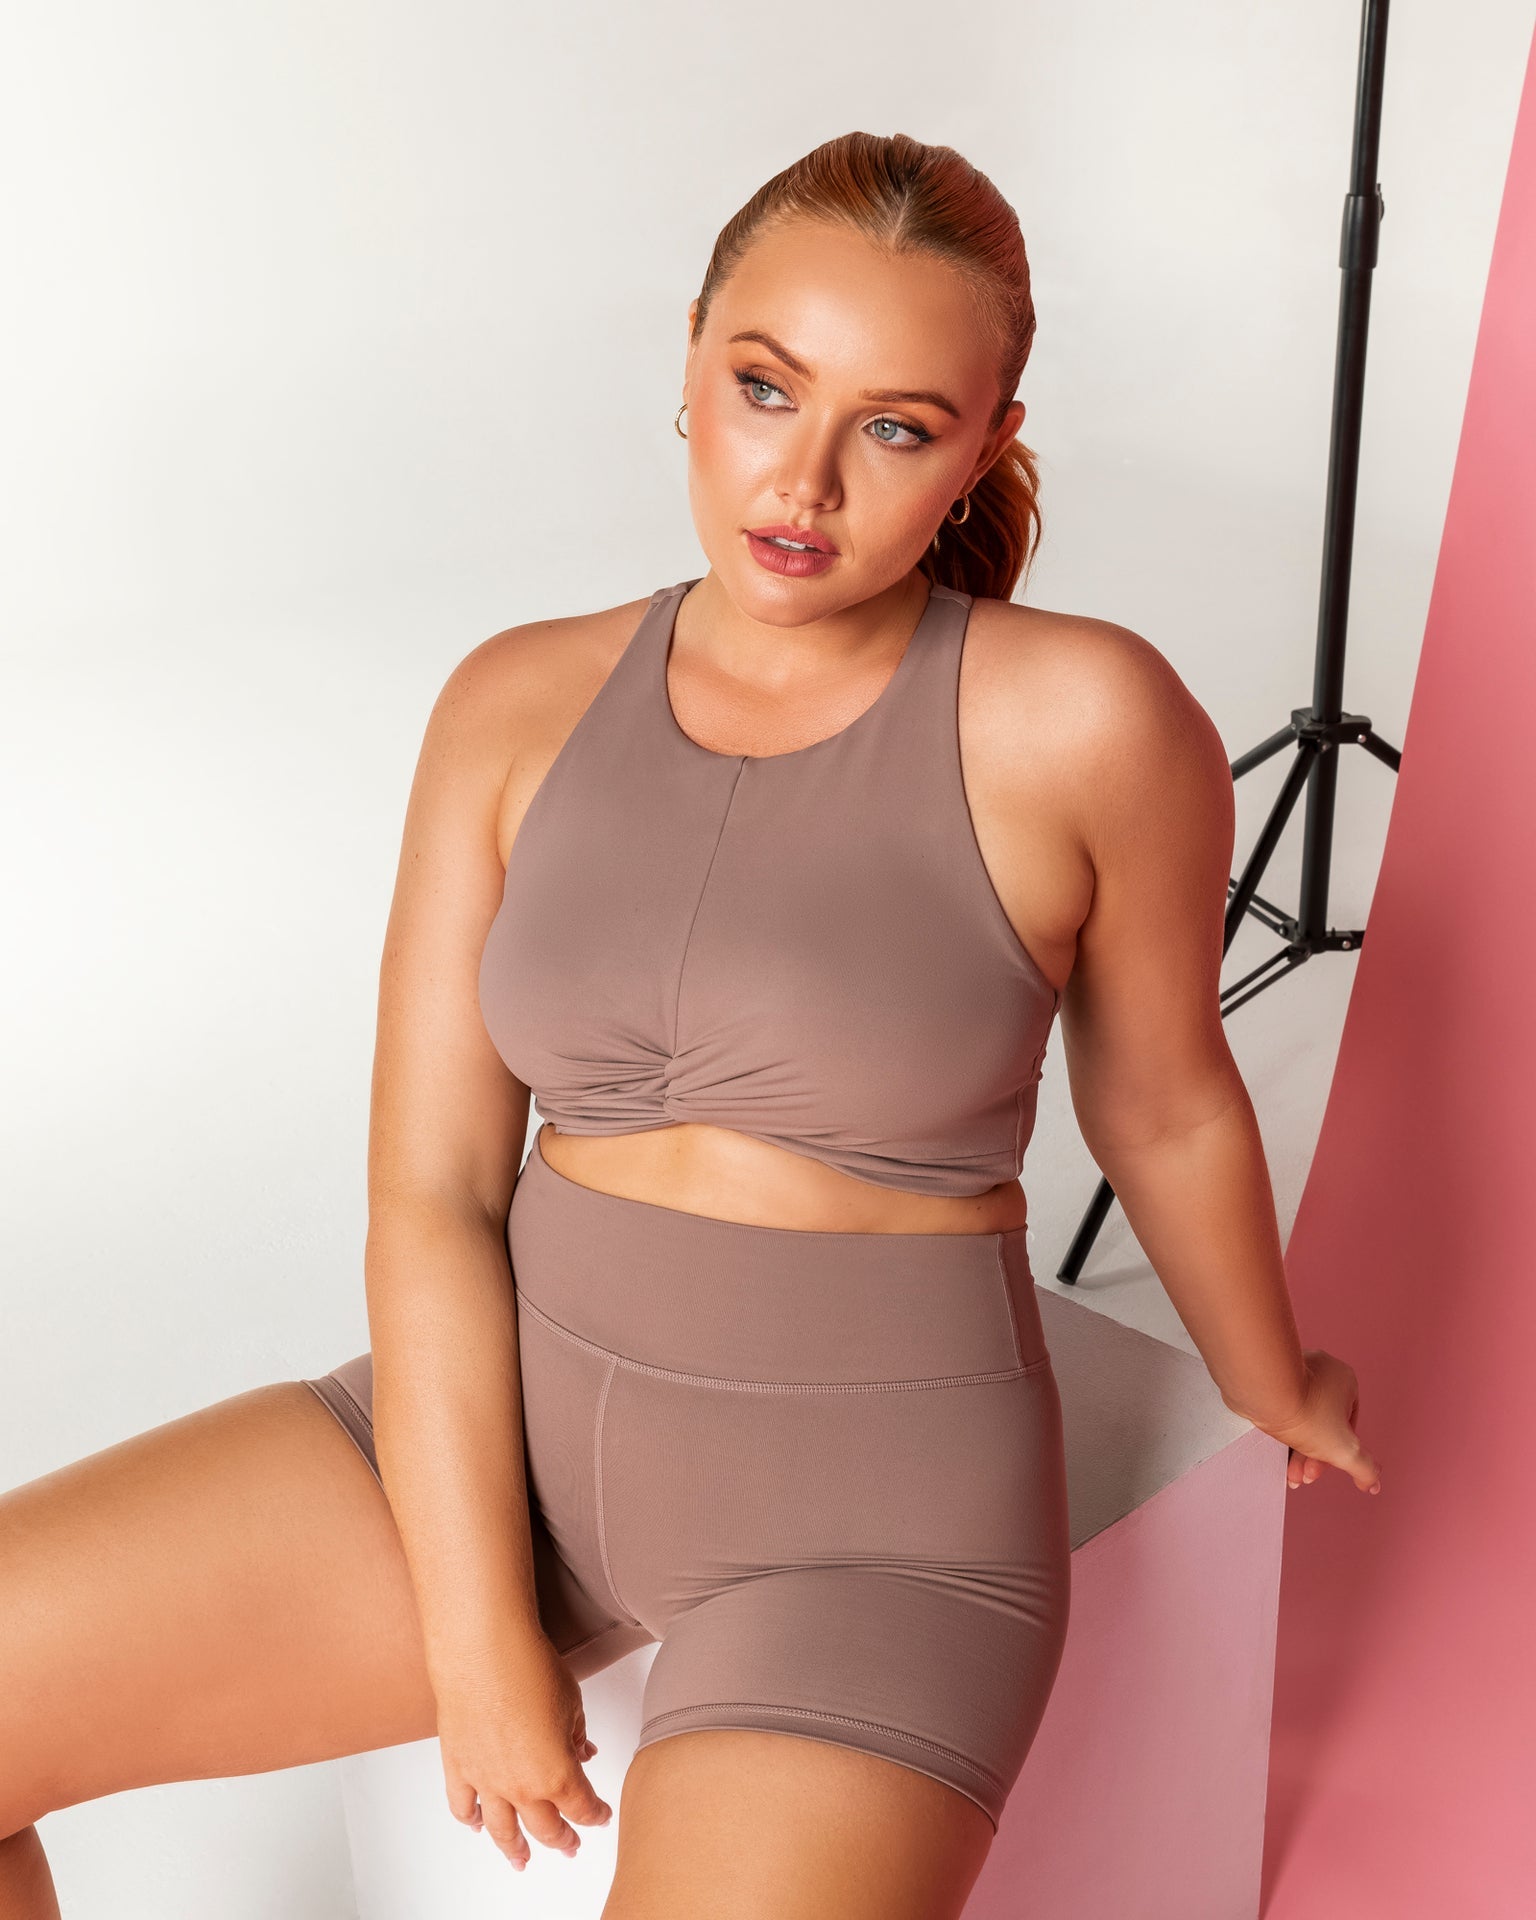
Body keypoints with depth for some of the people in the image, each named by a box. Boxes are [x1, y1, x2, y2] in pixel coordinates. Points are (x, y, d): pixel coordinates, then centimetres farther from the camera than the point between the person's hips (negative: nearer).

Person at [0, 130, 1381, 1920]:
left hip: (875, 1499, -3)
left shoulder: (1082, 722, -12)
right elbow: (430, 1190, -4)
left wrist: (1275, 1390, 19)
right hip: (509, 1415, 4)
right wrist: (478, 1636, -8)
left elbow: (1165, 1111, 4)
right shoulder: (519, 705, -2)